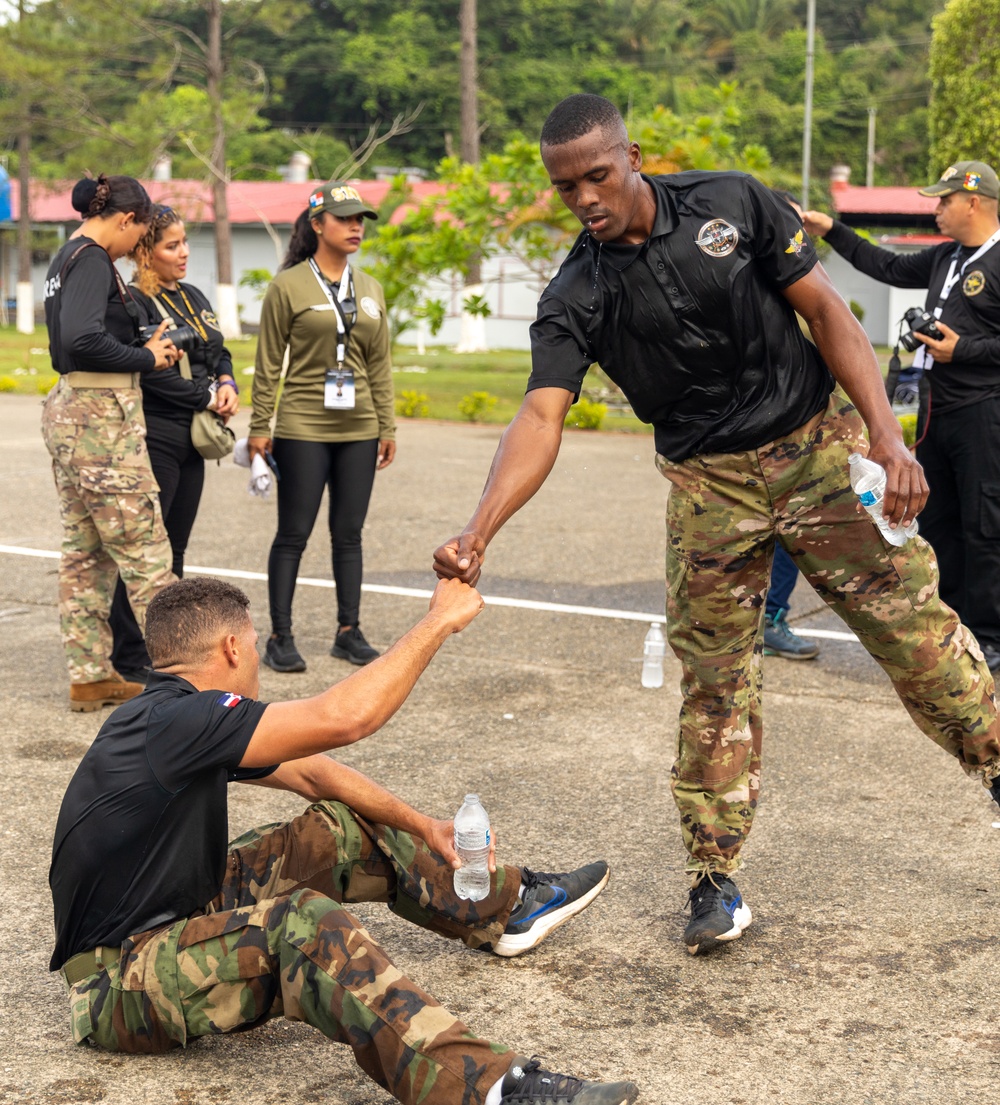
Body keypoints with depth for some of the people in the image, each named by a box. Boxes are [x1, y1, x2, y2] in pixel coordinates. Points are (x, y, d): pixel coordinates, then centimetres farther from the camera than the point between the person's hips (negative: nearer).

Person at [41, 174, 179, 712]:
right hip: (102, 418, -10)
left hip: (68, 411, 10)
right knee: (145, 551, -5)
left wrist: (145, 349, 10)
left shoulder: (64, 258, 17)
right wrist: (145, 359, -13)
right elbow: (82, 338, -27)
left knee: (85, 552, 12)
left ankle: (89, 676, 17)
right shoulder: (92, 260, -13)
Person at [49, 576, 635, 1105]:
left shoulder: (181, 716, 7)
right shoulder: (177, 720, -24)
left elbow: (310, 772, 16)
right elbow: (345, 717, -30)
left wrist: (424, 828, 15)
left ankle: (508, 905, 32)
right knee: (301, 923, -37)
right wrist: (439, 621, -19)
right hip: (121, 983, -11)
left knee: (350, 832, 13)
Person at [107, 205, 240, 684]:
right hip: (154, 440, -8)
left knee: (174, 549, 12)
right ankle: (131, 659, 1)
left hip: (192, 441, 8)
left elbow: (220, 353, 21)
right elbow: (150, 373, -19)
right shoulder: (133, 302, -11)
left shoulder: (193, 297, 16)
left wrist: (228, 384, 0)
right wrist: (207, 398, -12)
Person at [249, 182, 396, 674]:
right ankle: (280, 637, 6)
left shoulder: (370, 289, 11)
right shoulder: (288, 286, -4)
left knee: (348, 533, 9)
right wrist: (259, 427, -5)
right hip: (303, 428, -4)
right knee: (293, 534, -1)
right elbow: (268, 363, -3)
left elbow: (380, 365, 14)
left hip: (358, 430, 5)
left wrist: (387, 426, 11)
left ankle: (349, 631, 17)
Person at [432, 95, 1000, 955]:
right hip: (711, 484, 1)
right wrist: (477, 533, -37)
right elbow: (542, 418, -20)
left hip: (817, 446, 0)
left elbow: (825, 311, -5)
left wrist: (886, 433, -15)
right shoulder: (575, 300, -8)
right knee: (716, 681, 2)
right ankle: (716, 879, 12)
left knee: (915, 623, -2)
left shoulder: (732, 203, -8)